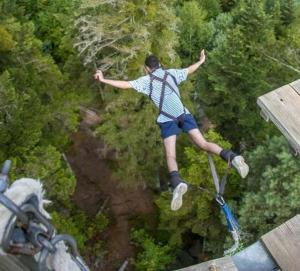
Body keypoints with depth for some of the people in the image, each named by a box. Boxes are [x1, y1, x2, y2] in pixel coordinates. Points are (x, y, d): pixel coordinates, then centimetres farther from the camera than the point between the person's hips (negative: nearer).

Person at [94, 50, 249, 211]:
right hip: (184, 113, 3)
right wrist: (201, 61, 54)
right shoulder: (171, 73, 21)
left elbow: (125, 85, 2)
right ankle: (230, 156, -21)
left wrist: (103, 80, 8)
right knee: (203, 144, 4)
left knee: (170, 156, -8)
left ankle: (177, 183, -35)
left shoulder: (146, 80, 10)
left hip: (167, 119, -3)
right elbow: (188, 70, 36)